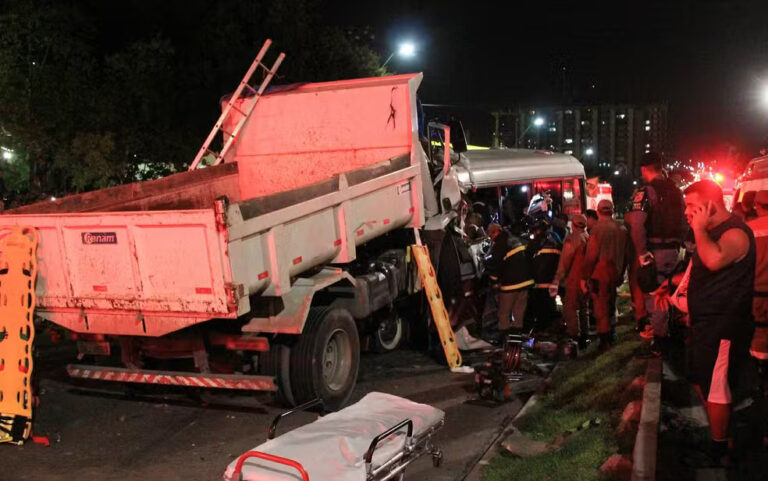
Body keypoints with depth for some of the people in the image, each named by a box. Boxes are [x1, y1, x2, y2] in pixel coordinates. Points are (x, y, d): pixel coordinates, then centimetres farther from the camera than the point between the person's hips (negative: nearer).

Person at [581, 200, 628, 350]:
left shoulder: (597, 229, -16)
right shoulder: (622, 229, 3)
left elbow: (591, 256, -18)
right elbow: (625, 254, 10)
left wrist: (584, 277, -11)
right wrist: (621, 273, 20)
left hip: (600, 275, -6)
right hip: (615, 274, 6)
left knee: (601, 309, 2)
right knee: (609, 307, 19)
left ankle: (604, 342, 6)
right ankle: (610, 338, 29)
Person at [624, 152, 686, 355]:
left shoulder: (646, 191, -11)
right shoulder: (676, 191, 10)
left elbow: (637, 224, -22)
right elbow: (684, 222, 13)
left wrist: (642, 253, -18)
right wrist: (678, 244, 17)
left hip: (654, 249, -6)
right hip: (673, 250, 6)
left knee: (653, 293, 2)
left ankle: (659, 340, 5)